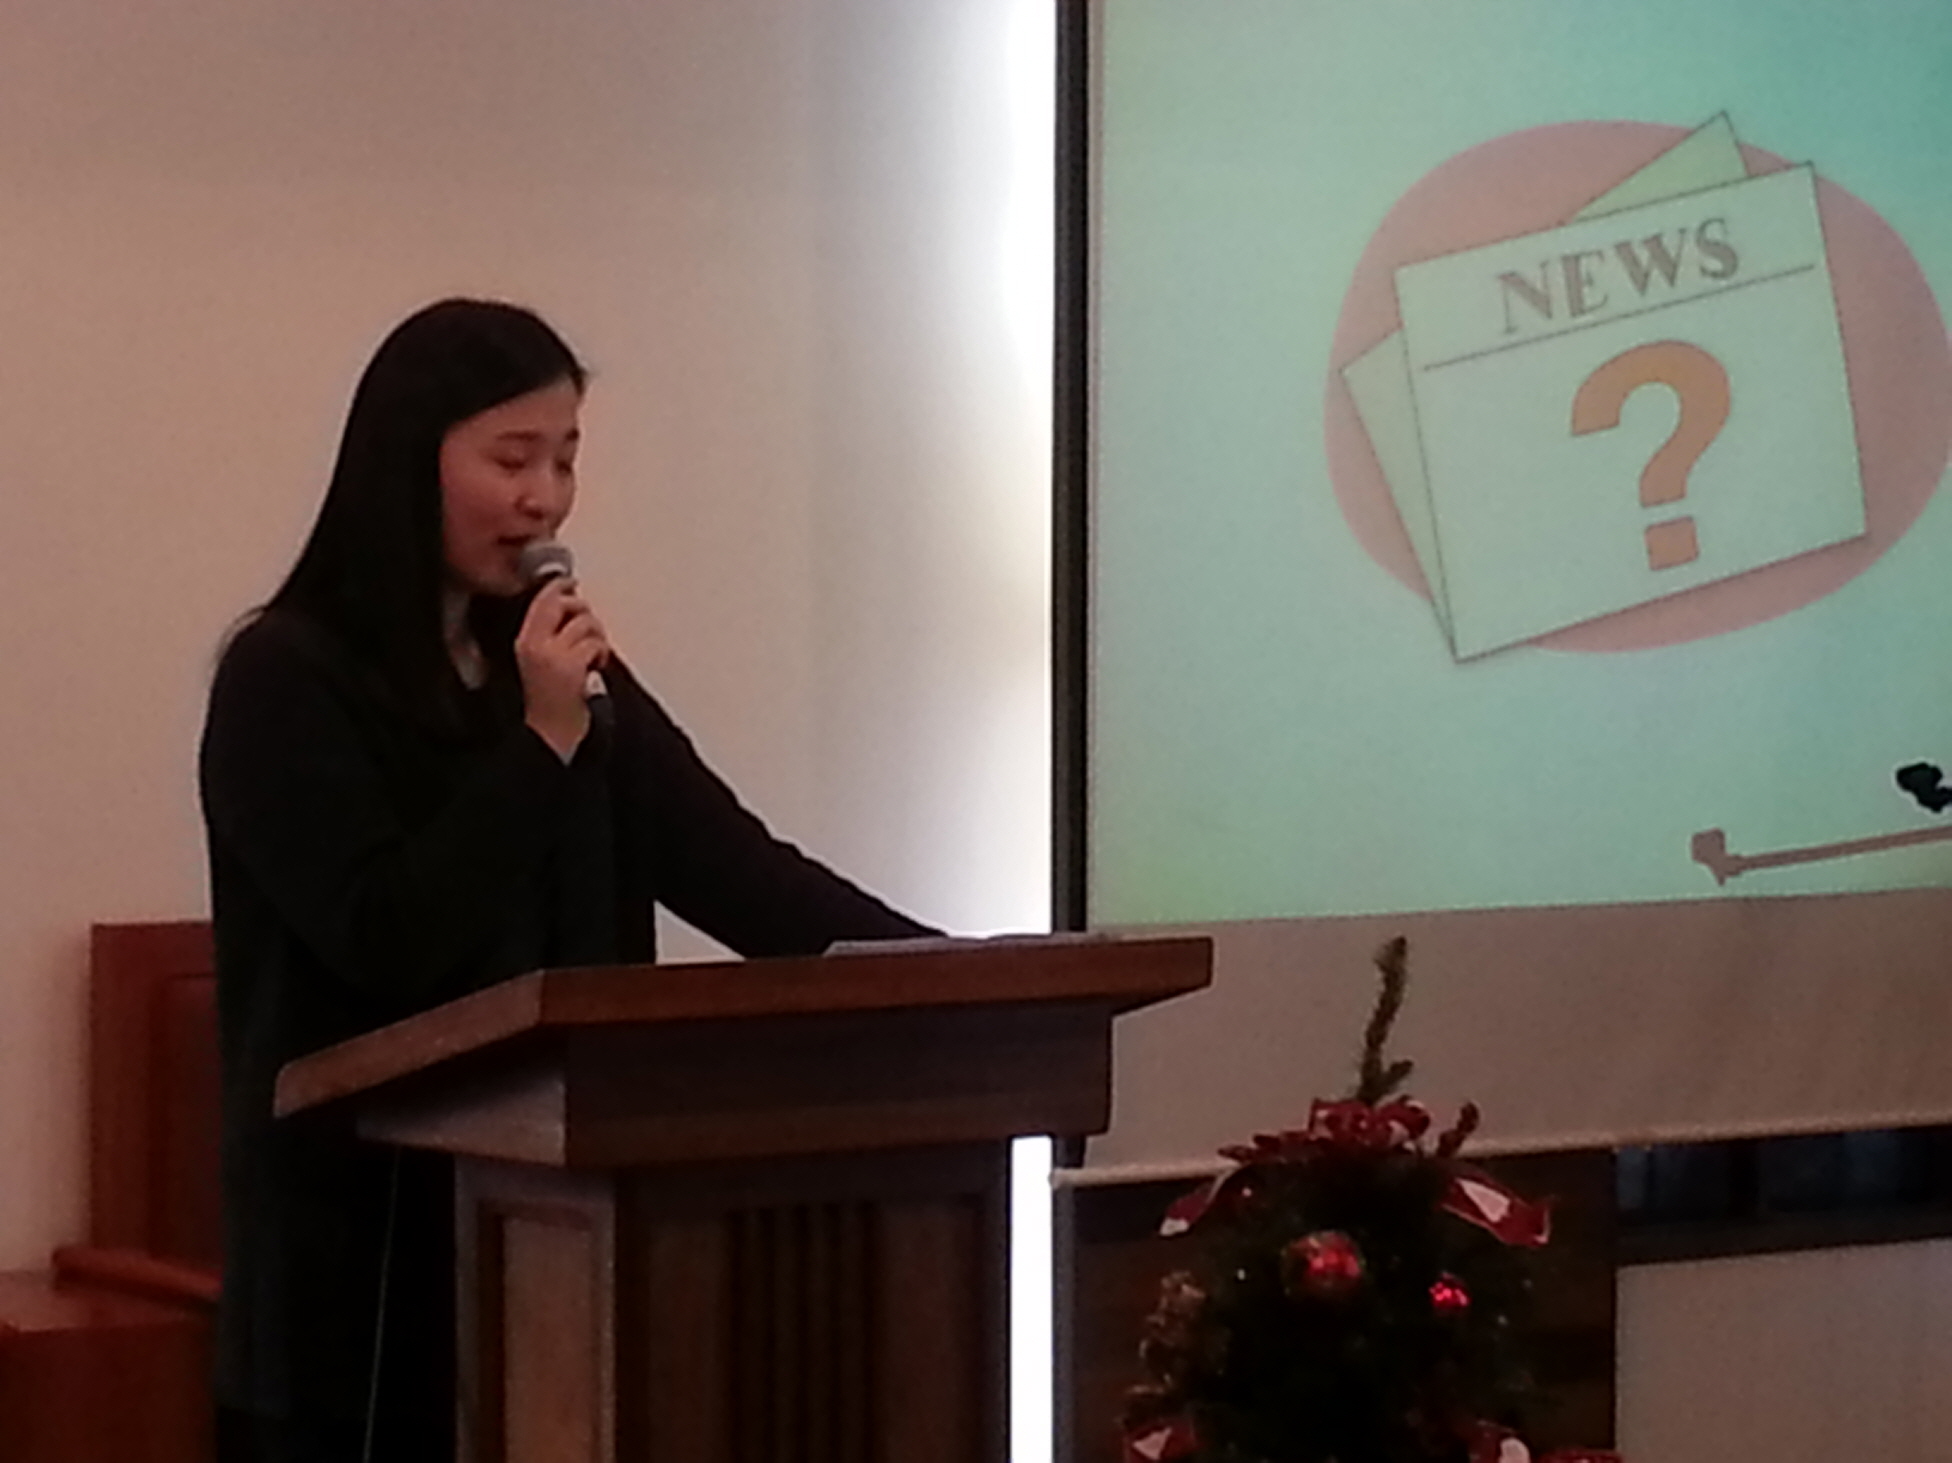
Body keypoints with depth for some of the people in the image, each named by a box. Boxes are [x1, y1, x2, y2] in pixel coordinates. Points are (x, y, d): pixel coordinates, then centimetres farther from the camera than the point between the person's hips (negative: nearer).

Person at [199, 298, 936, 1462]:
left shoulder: (563, 670, 11)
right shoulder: (287, 682, -8)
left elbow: (732, 866, 3)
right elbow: (385, 939, -16)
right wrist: (545, 741, -18)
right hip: (366, 1246, -5)